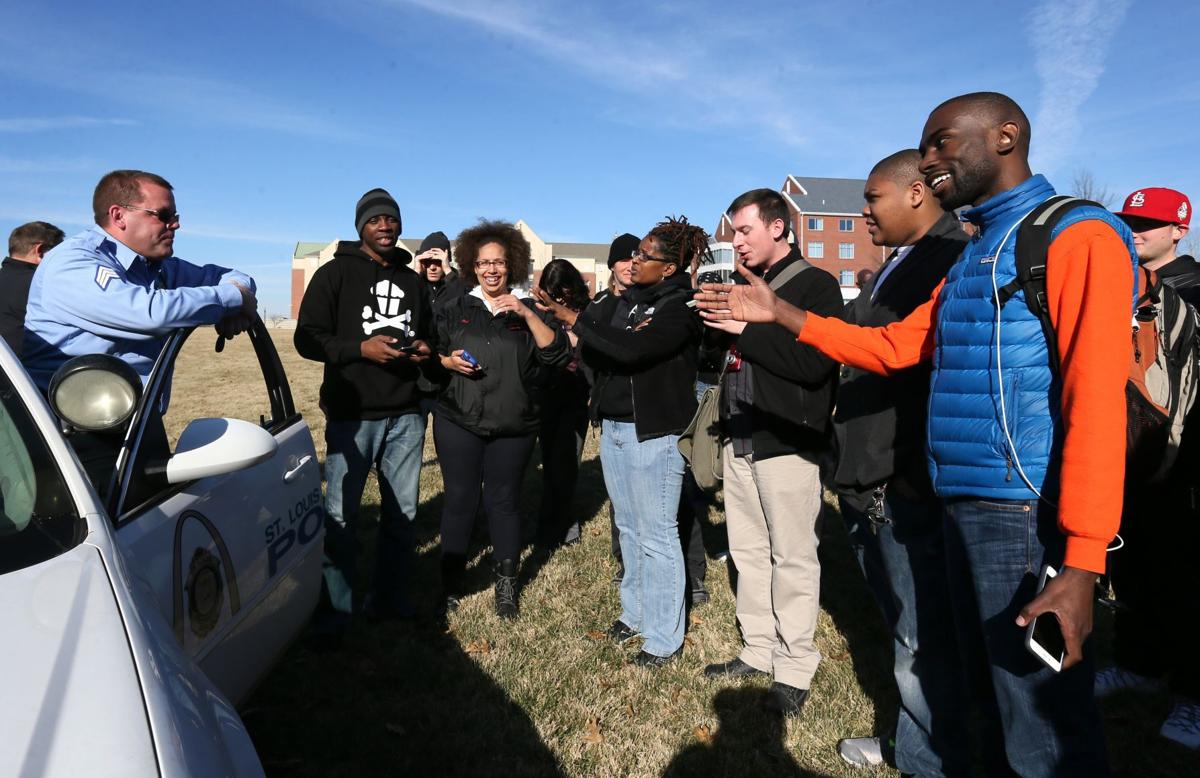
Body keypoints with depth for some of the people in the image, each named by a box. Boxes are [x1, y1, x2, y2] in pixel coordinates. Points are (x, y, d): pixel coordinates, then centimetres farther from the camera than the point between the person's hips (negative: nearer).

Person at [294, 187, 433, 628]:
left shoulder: (412, 281, 16)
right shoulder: (335, 273, -1)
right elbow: (307, 338, -6)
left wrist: (424, 349, 1)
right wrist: (362, 348, -19)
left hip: (406, 414, 5)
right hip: (352, 414, -5)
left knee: (402, 512, 11)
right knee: (341, 513, 0)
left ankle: (389, 599, 26)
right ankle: (338, 606, 16)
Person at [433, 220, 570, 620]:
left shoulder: (525, 311, 8)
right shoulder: (453, 308, 7)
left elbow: (556, 354, -6)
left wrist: (526, 313, -15)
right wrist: (448, 361, -11)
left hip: (513, 425, 0)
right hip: (458, 422, 0)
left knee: (504, 501, 6)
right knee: (460, 500, 2)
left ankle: (506, 587, 19)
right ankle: (450, 585, 17)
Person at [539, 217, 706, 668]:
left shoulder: (681, 307, -13)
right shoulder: (630, 300, 11)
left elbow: (631, 349, -28)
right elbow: (598, 354, 11)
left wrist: (574, 318, -20)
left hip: (653, 434, -8)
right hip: (613, 427, 8)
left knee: (656, 537, 0)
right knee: (629, 529, 18)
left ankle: (665, 638, 13)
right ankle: (635, 611, 34)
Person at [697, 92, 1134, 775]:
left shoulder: (1076, 236, -9)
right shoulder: (971, 257, 20)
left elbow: (1097, 399, -18)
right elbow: (893, 346, 15)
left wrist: (1082, 563, -23)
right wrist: (781, 313, 7)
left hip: (1027, 513, -8)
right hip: (964, 506, 8)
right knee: (981, 688, 19)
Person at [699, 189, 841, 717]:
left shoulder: (815, 285, -6)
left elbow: (813, 364, -21)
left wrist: (743, 328, -20)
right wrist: (714, 320, 3)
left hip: (787, 442, -7)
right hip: (740, 439, 7)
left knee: (792, 558, 0)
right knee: (748, 551, 13)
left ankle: (794, 670, 14)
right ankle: (759, 652, 27)